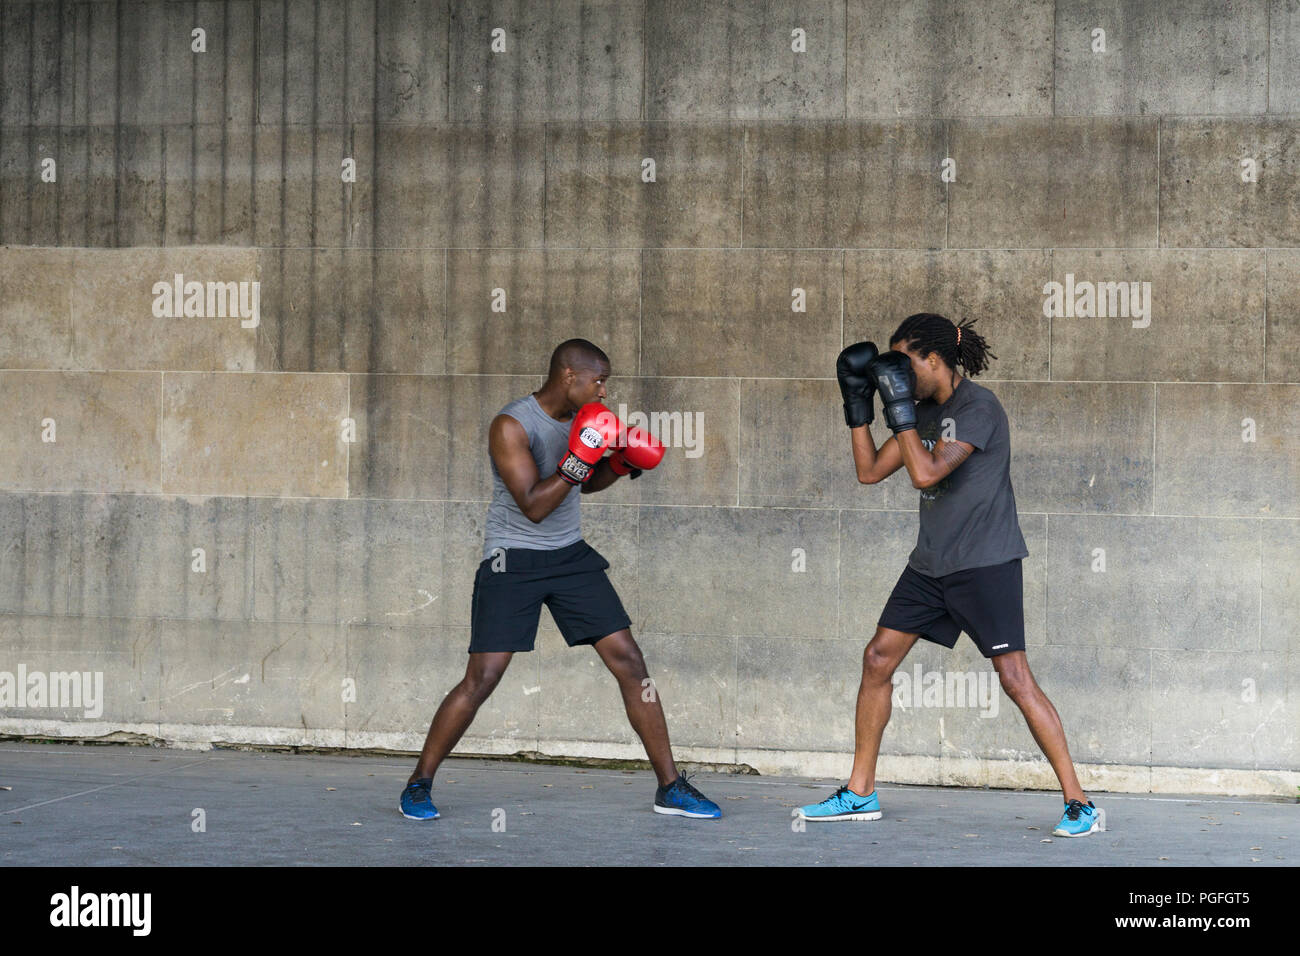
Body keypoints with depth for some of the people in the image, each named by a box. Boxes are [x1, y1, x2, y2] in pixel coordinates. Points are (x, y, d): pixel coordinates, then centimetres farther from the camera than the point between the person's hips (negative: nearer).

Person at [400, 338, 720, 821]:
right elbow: (533, 506, -23)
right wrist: (579, 459, -29)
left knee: (629, 662, -2)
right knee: (481, 679, -11)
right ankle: (419, 783, 7)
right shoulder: (512, 425, -17)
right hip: (513, 561, -6)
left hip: (571, 555, 6)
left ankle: (670, 787, 4)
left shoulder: (578, 418, 5)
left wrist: (624, 461, 5)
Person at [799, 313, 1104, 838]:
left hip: (985, 563, -8)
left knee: (1014, 677, -13)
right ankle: (859, 794, 16)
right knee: (877, 659, 6)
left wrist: (898, 405, -21)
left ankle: (1078, 803, -9)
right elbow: (870, 470, 13)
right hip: (930, 563, 8)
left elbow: (926, 474, -24)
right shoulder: (923, 411, 11)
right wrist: (858, 401, 6)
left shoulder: (978, 407, -15)